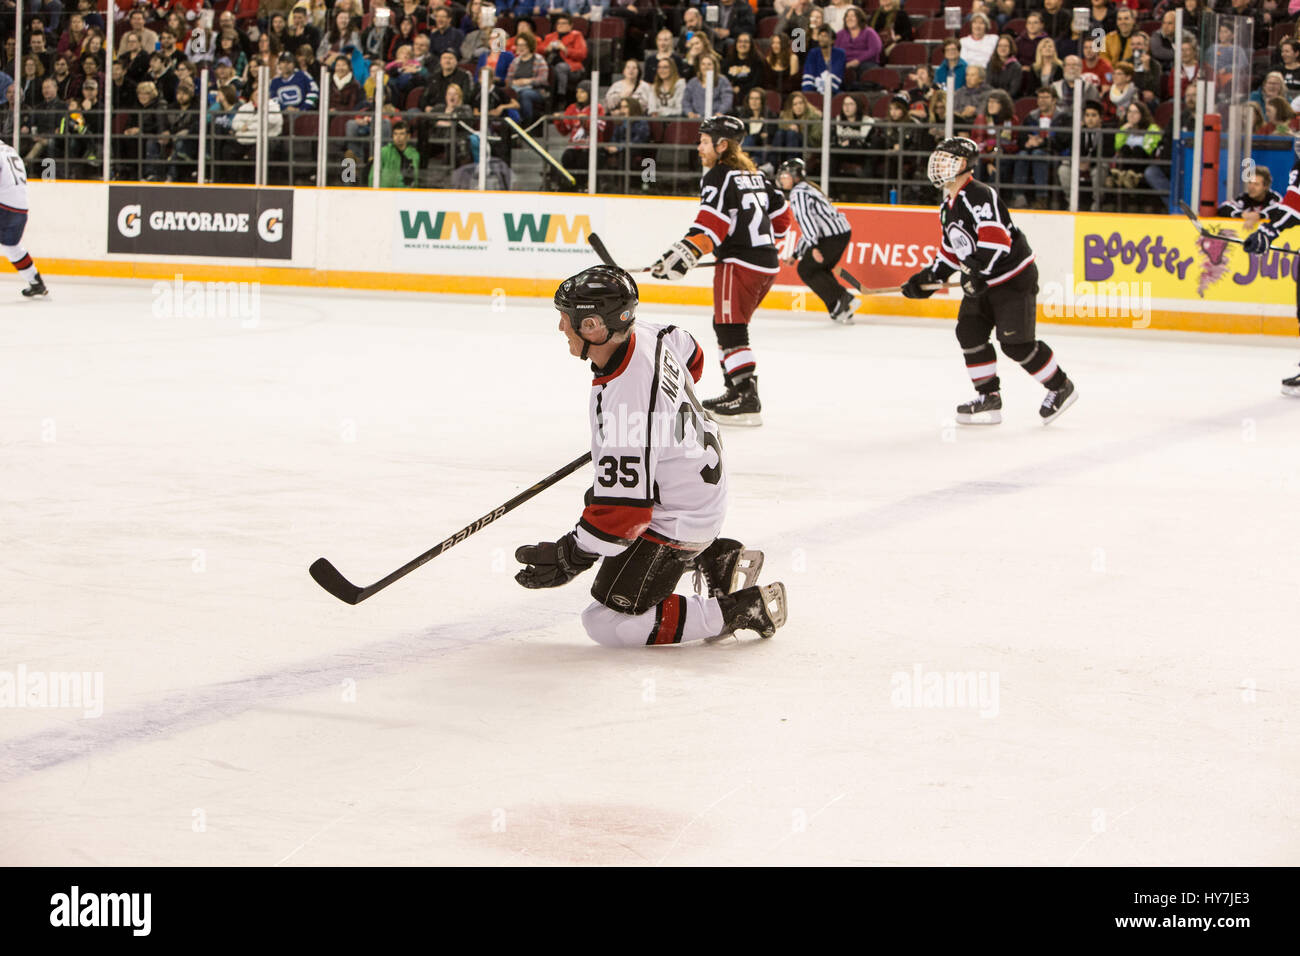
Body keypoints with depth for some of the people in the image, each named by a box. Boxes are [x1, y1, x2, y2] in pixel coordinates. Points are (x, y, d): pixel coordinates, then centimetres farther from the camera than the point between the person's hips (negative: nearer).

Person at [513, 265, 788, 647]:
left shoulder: (625, 406, -35)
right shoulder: (643, 335, -10)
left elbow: (624, 512, -31)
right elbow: (691, 356, 16)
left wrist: (570, 559, -20)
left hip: (676, 521, -10)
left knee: (606, 623, -4)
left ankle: (744, 609, -3)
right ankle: (717, 556, 24)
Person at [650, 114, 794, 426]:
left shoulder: (719, 176, -9)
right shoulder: (753, 173, 18)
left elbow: (711, 224, -21)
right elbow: (781, 213, 24)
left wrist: (684, 254, -27)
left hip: (740, 262, -10)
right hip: (767, 263, 10)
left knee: (731, 329, -9)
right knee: (725, 325, 19)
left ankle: (747, 400, -16)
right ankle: (736, 391, 23)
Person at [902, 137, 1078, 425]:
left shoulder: (979, 196, -20)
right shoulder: (948, 206, 13)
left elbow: (996, 238, -32)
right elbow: (951, 249, 22)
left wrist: (979, 272, -37)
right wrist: (928, 277, 14)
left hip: (1014, 277, -10)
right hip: (983, 282, 10)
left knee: (1016, 342, -10)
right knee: (969, 333, 1)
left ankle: (1060, 388, 7)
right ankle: (989, 398, 8)